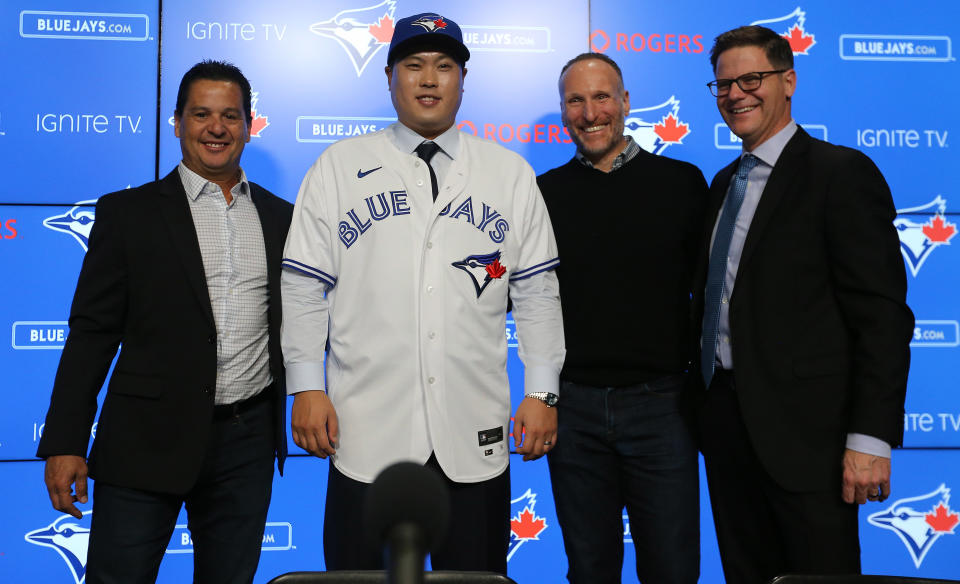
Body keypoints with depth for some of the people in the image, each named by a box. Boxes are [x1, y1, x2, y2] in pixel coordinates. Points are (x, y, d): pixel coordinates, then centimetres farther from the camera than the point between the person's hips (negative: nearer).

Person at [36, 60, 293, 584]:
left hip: (247, 441, 3)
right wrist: (64, 442, -6)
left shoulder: (280, 217, 8)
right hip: (148, 441, -2)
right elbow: (93, 330, -2)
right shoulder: (127, 212, 0)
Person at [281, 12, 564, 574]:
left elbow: (538, 292, 7)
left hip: (476, 438, 1)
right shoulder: (340, 166, 5)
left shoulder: (510, 173, 8)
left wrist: (542, 392, 2)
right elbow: (303, 287, 4)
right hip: (367, 434, 0)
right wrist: (306, 387, -3)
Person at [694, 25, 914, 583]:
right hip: (727, 422, 7)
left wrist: (871, 438, -18)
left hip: (802, 431, -7)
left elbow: (882, 314, -13)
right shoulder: (724, 183, 15)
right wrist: (708, 402, 13)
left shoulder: (842, 172, -8)